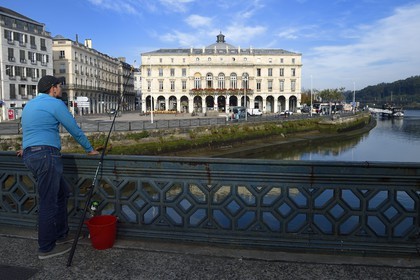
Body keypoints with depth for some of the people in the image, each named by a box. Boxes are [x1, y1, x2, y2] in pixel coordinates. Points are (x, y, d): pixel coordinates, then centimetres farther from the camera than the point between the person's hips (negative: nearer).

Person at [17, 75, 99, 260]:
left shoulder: (29, 105, 22)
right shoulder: (55, 103, -5)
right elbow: (74, 129, -4)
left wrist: (27, 148, 53)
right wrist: (89, 149, 7)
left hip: (30, 155, 10)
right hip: (46, 155, -10)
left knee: (62, 192, 17)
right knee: (48, 202, -3)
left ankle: (61, 235, 23)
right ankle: (46, 248, 5)